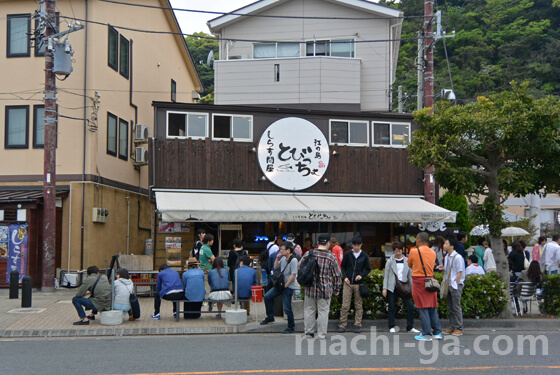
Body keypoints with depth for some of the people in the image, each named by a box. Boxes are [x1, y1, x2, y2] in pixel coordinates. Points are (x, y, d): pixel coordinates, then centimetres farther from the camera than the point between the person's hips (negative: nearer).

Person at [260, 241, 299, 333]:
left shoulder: (293, 260, -19)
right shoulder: (283, 258, 7)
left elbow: (293, 275, -22)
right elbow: (276, 267, 18)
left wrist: (285, 285, -17)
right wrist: (277, 259, 1)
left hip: (288, 287, -9)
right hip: (280, 284, 9)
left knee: (287, 308, -4)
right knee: (267, 297, 12)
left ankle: (291, 327, 10)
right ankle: (270, 317, 26)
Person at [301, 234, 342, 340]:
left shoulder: (308, 254, -1)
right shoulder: (331, 257, -8)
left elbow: (300, 267, 10)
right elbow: (337, 275, -4)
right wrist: (336, 289, 7)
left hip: (310, 288, 2)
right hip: (325, 290, -2)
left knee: (309, 310, 14)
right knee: (323, 311, 6)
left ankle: (309, 331, 20)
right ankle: (322, 334, 10)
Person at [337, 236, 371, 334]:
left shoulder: (364, 256, 3)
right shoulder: (347, 254, 4)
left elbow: (368, 269, 8)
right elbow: (342, 266, 11)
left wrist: (362, 275, -10)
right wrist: (345, 277, -4)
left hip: (358, 284, 0)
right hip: (348, 283, 0)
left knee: (358, 306, 4)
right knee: (345, 305, -2)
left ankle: (357, 325, 11)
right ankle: (342, 325, 6)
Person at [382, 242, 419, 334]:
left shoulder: (407, 261, 9)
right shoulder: (390, 261, 4)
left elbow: (410, 275, 12)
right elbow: (386, 275, 3)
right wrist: (384, 288, -4)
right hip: (392, 287, -1)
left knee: (410, 306, -6)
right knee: (391, 307, 1)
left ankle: (410, 327, 5)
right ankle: (392, 327, 12)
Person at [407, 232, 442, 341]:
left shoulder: (414, 251, -8)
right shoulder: (433, 253, 7)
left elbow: (409, 265, 5)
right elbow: (431, 266, 13)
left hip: (419, 281, -5)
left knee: (422, 308, -1)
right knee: (432, 308, 11)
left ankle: (427, 334, -1)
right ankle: (437, 332, 13)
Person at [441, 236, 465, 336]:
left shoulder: (457, 257, -13)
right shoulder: (447, 257, 12)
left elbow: (460, 272, -14)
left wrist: (455, 284, -15)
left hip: (455, 285, -8)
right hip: (448, 285, 8)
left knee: (456, 307, -4)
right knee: (450, 307, 11)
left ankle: (458, 329, 1)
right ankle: (452, 327, 18)